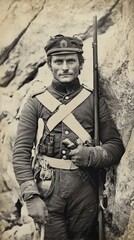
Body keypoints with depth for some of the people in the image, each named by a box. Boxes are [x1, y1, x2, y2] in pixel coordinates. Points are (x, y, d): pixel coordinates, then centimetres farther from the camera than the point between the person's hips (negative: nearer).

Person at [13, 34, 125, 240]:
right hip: (47, 189, -1)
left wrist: (89, 155, -14)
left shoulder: (95, 101, 5)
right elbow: (21, 153, -2)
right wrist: (31, 197, -11)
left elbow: (116, 145, 5)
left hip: (85, 190, 1)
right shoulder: (36, 103, 2)